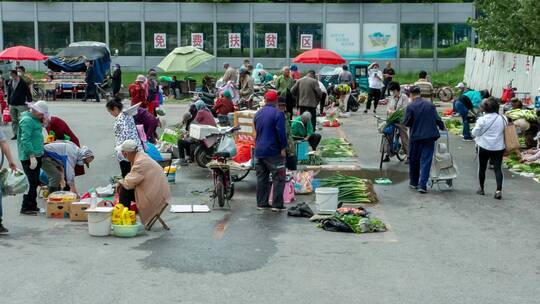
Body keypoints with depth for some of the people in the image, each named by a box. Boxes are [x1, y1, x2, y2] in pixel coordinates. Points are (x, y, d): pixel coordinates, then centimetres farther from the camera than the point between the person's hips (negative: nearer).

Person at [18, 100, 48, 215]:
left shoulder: (34, 119, 15)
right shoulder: (27, 120, -16)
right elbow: (25, 140, -23)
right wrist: (32, 156, -25)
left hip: (36, 155, 10)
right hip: (29, 157, -10)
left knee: (35, 182, 14)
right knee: (32, 183, -9)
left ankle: (32, 206, 23)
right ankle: (26, 208, -2)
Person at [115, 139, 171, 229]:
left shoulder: (140, 163, -23)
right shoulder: (141, 156, 7)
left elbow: (129, 183, -22)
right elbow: (133, 177, 15)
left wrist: (120, 182, -2)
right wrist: (121, 182, 0)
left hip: (155, 197, -10)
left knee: (124, 190, -10)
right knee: (124, 187, 15)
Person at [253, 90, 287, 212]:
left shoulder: (258, 114, 11)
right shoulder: (277, 113, -12)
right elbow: (281, 132, -16)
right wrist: (283, 147, -10)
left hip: (259, 151, 7)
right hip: (273, 151, -7)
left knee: (262, 177, 11)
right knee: (278, 178, -1)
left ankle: (261, 203, 14)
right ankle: (277, 205, -2)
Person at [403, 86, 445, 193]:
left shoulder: (410, 107, -9)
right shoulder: (430, 104, 2)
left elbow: (406, 123, -8)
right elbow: (437, 119, 4)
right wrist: (442, 128, 21)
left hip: (416, 137, -2)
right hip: (430, 136, 2)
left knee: (414, 160, 15)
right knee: (426, 160, 1)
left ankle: (414, 183, 26)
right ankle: (422, 185, -6)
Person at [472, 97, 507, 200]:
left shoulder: (482, 120, -14)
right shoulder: (503, 119, -3)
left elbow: (475, 133, -7)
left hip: (484, 147, -2)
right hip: (499, 148, 2)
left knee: (482, 168, 13)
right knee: (498, 168, 2)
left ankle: (481, 189, 23)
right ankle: (499, 190, -11)